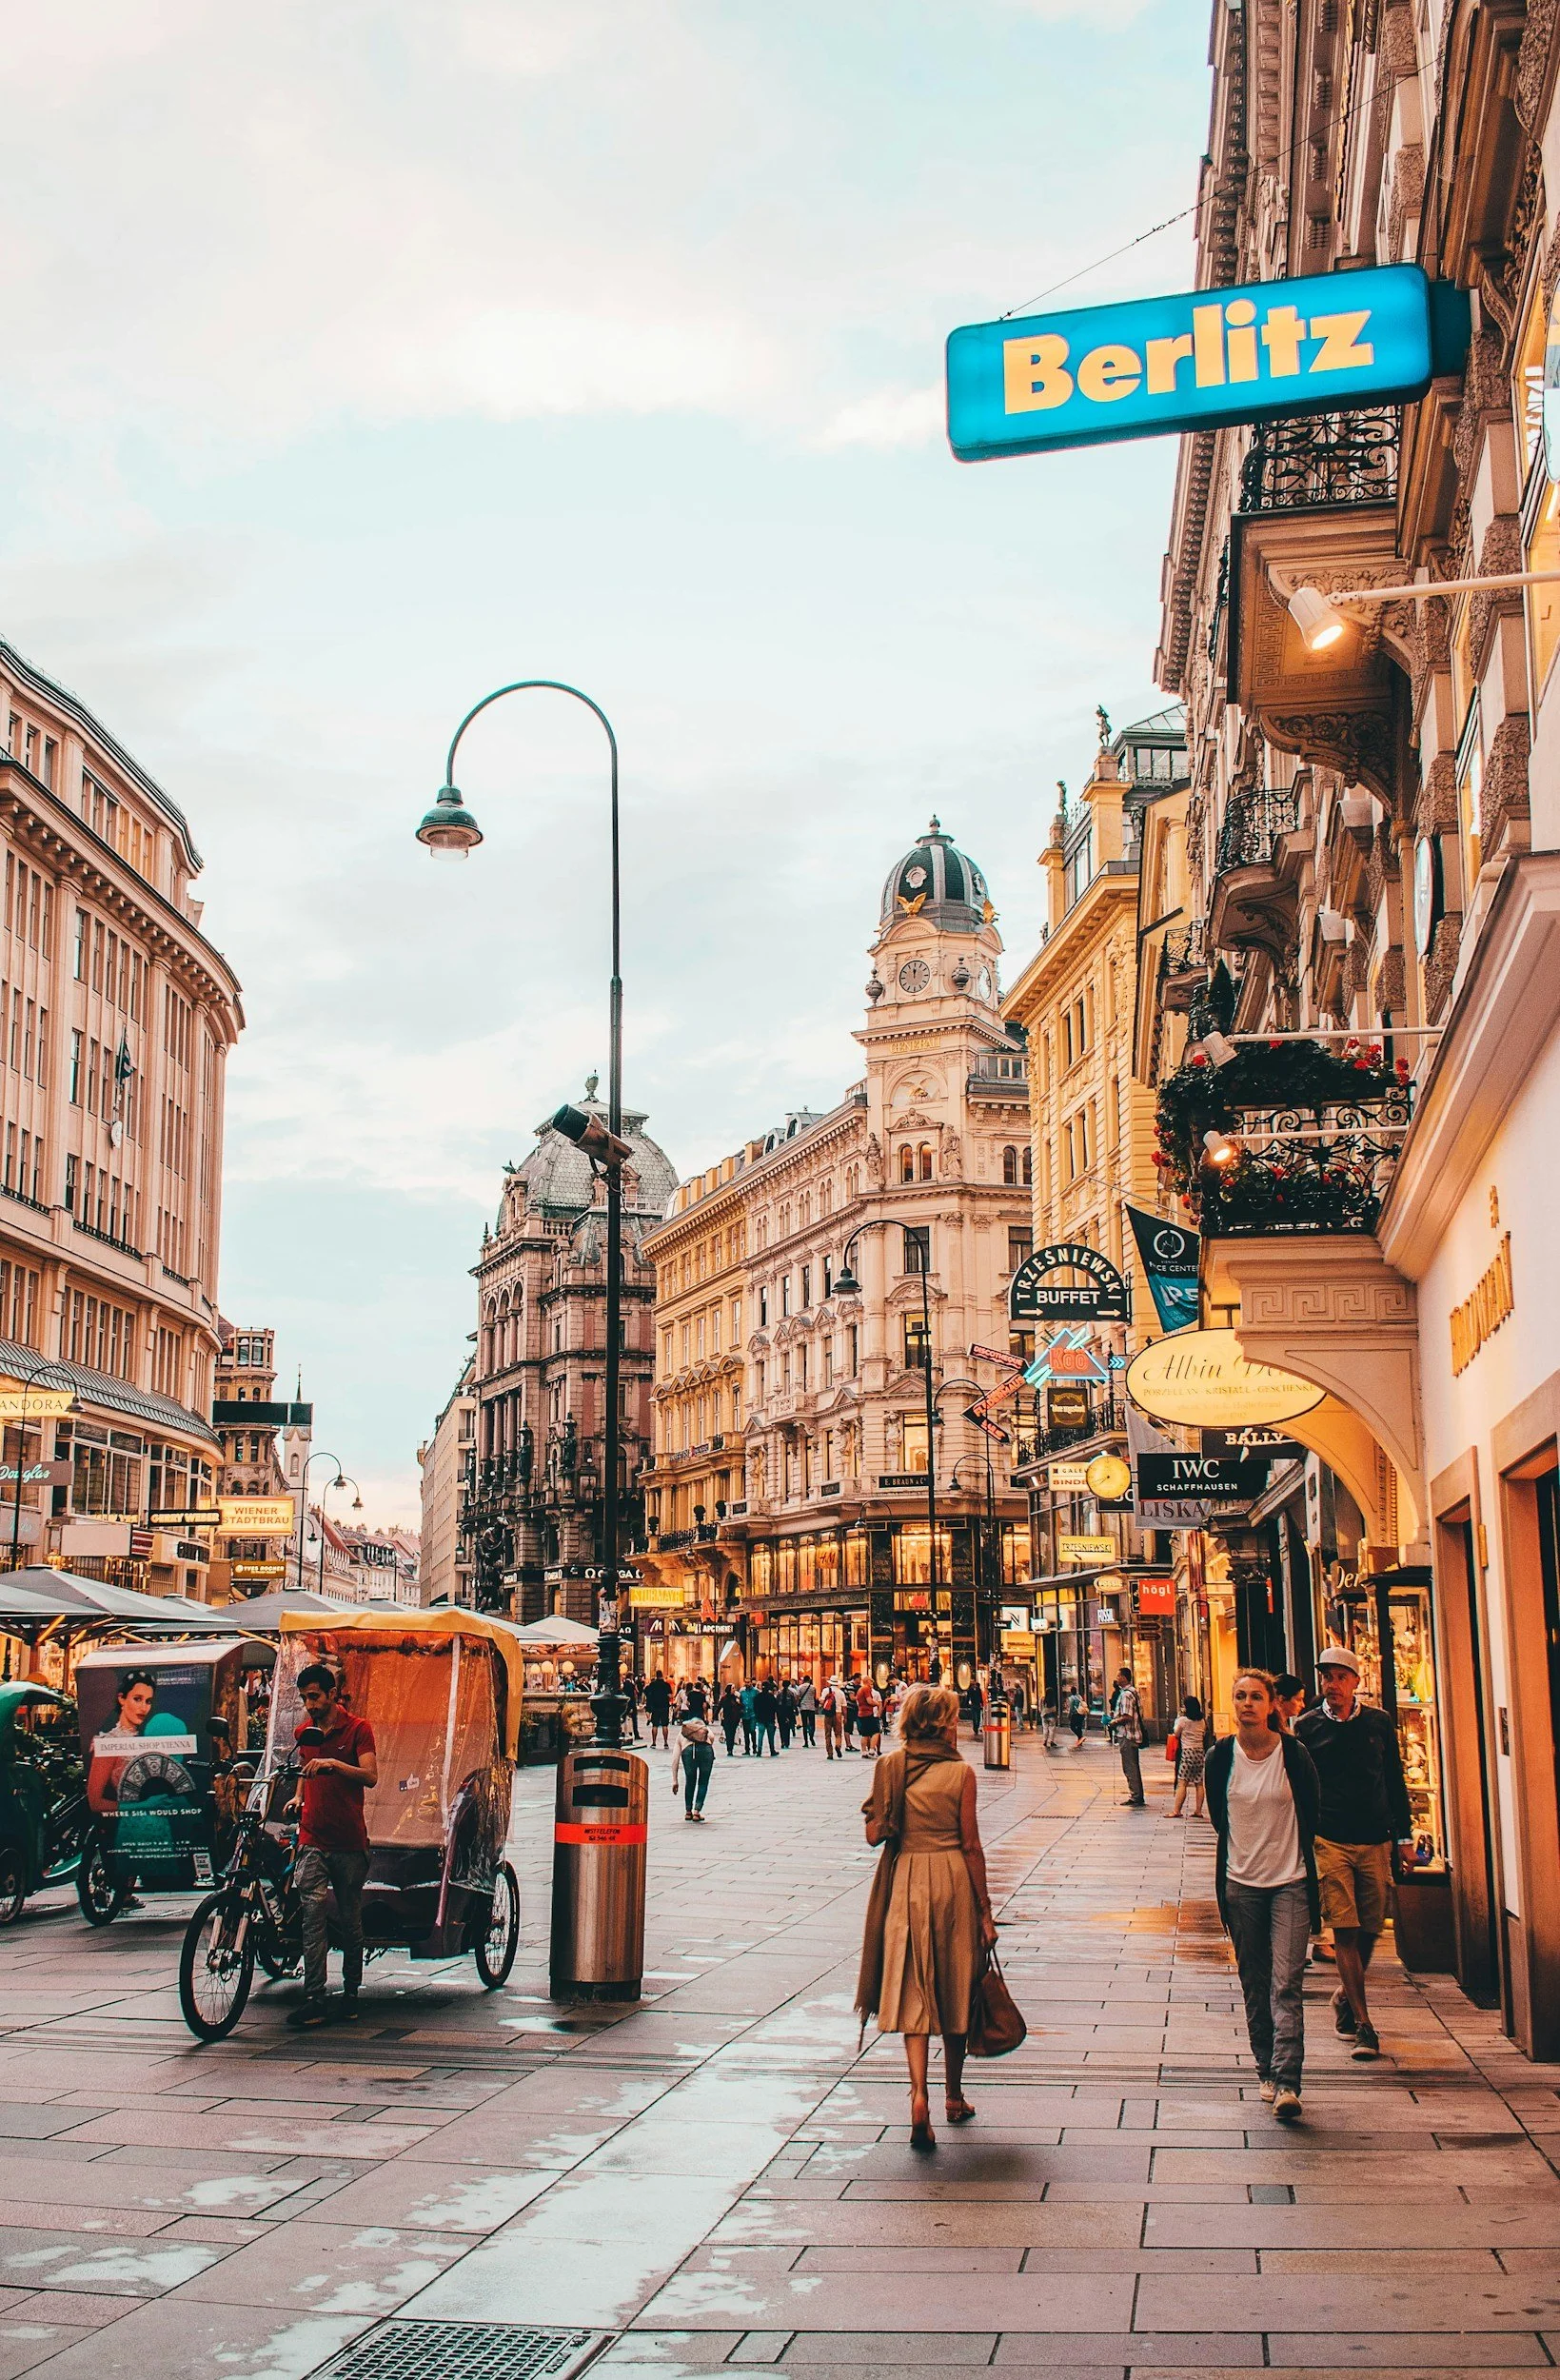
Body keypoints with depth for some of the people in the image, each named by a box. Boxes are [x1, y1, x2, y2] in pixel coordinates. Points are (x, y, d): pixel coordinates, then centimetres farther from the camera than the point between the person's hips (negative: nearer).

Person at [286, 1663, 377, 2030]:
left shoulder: (357, 1729, -2)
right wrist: (299, 1797, 13)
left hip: (349, 1841, -3)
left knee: (350, 1919, 6)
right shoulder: (304, 1731, 14)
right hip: (313, 1838, 3)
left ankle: (351, 1992, 19)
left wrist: (333, 1763, -25)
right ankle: (314, 1999, -13)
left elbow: (370, 1776, -12)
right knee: (313, 1915, -10)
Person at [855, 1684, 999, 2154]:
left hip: (904, 1881, 1)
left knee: (913, 1991, 2)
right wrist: (985, 1910, 1)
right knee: (954, 1987, 15)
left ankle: (919, 2094, -18)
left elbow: (874, 1834, -2)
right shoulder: (960, 1772, -6)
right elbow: (971, 1844, -5)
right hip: (953, 1879, -1)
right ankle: (954, 2096, 29)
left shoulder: (891, 1767, -1)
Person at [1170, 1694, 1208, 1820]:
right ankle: (1198, 1811, 7)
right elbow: (1204, 1735, 17)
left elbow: (1176, 1734, 5)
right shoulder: (1202, 1721, 8)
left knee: (1182, 1783, -7)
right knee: (1199, 1784, 7)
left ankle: (1176, 1810, -10)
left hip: (1187, 1752, -6)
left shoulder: (1183, 1720, -6)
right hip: (1200, 1752, 6)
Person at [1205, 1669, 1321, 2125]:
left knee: (1286, 1984, -9)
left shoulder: (1294, 1753, -8)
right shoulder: (1221, 1757, -2)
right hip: (1242, 1882, 3)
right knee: (1254, 1984, 10)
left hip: (1290, 1882, -3)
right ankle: (1267, 2072, 21)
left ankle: (1286, 2083, -12)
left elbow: (1311, 1811, 5)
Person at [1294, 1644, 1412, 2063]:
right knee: (1344, 1930, -8)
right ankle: (1362, 2023, -6)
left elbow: (1395, 1781, 13)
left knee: (1370, 1929, 7)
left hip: (1374, 1840, 2)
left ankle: (1346, 1994, 32)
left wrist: (1404, 1835, 9)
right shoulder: (1308, 1727, 3)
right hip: (1328, 1840, -2)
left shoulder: (1379, 1724, 7)